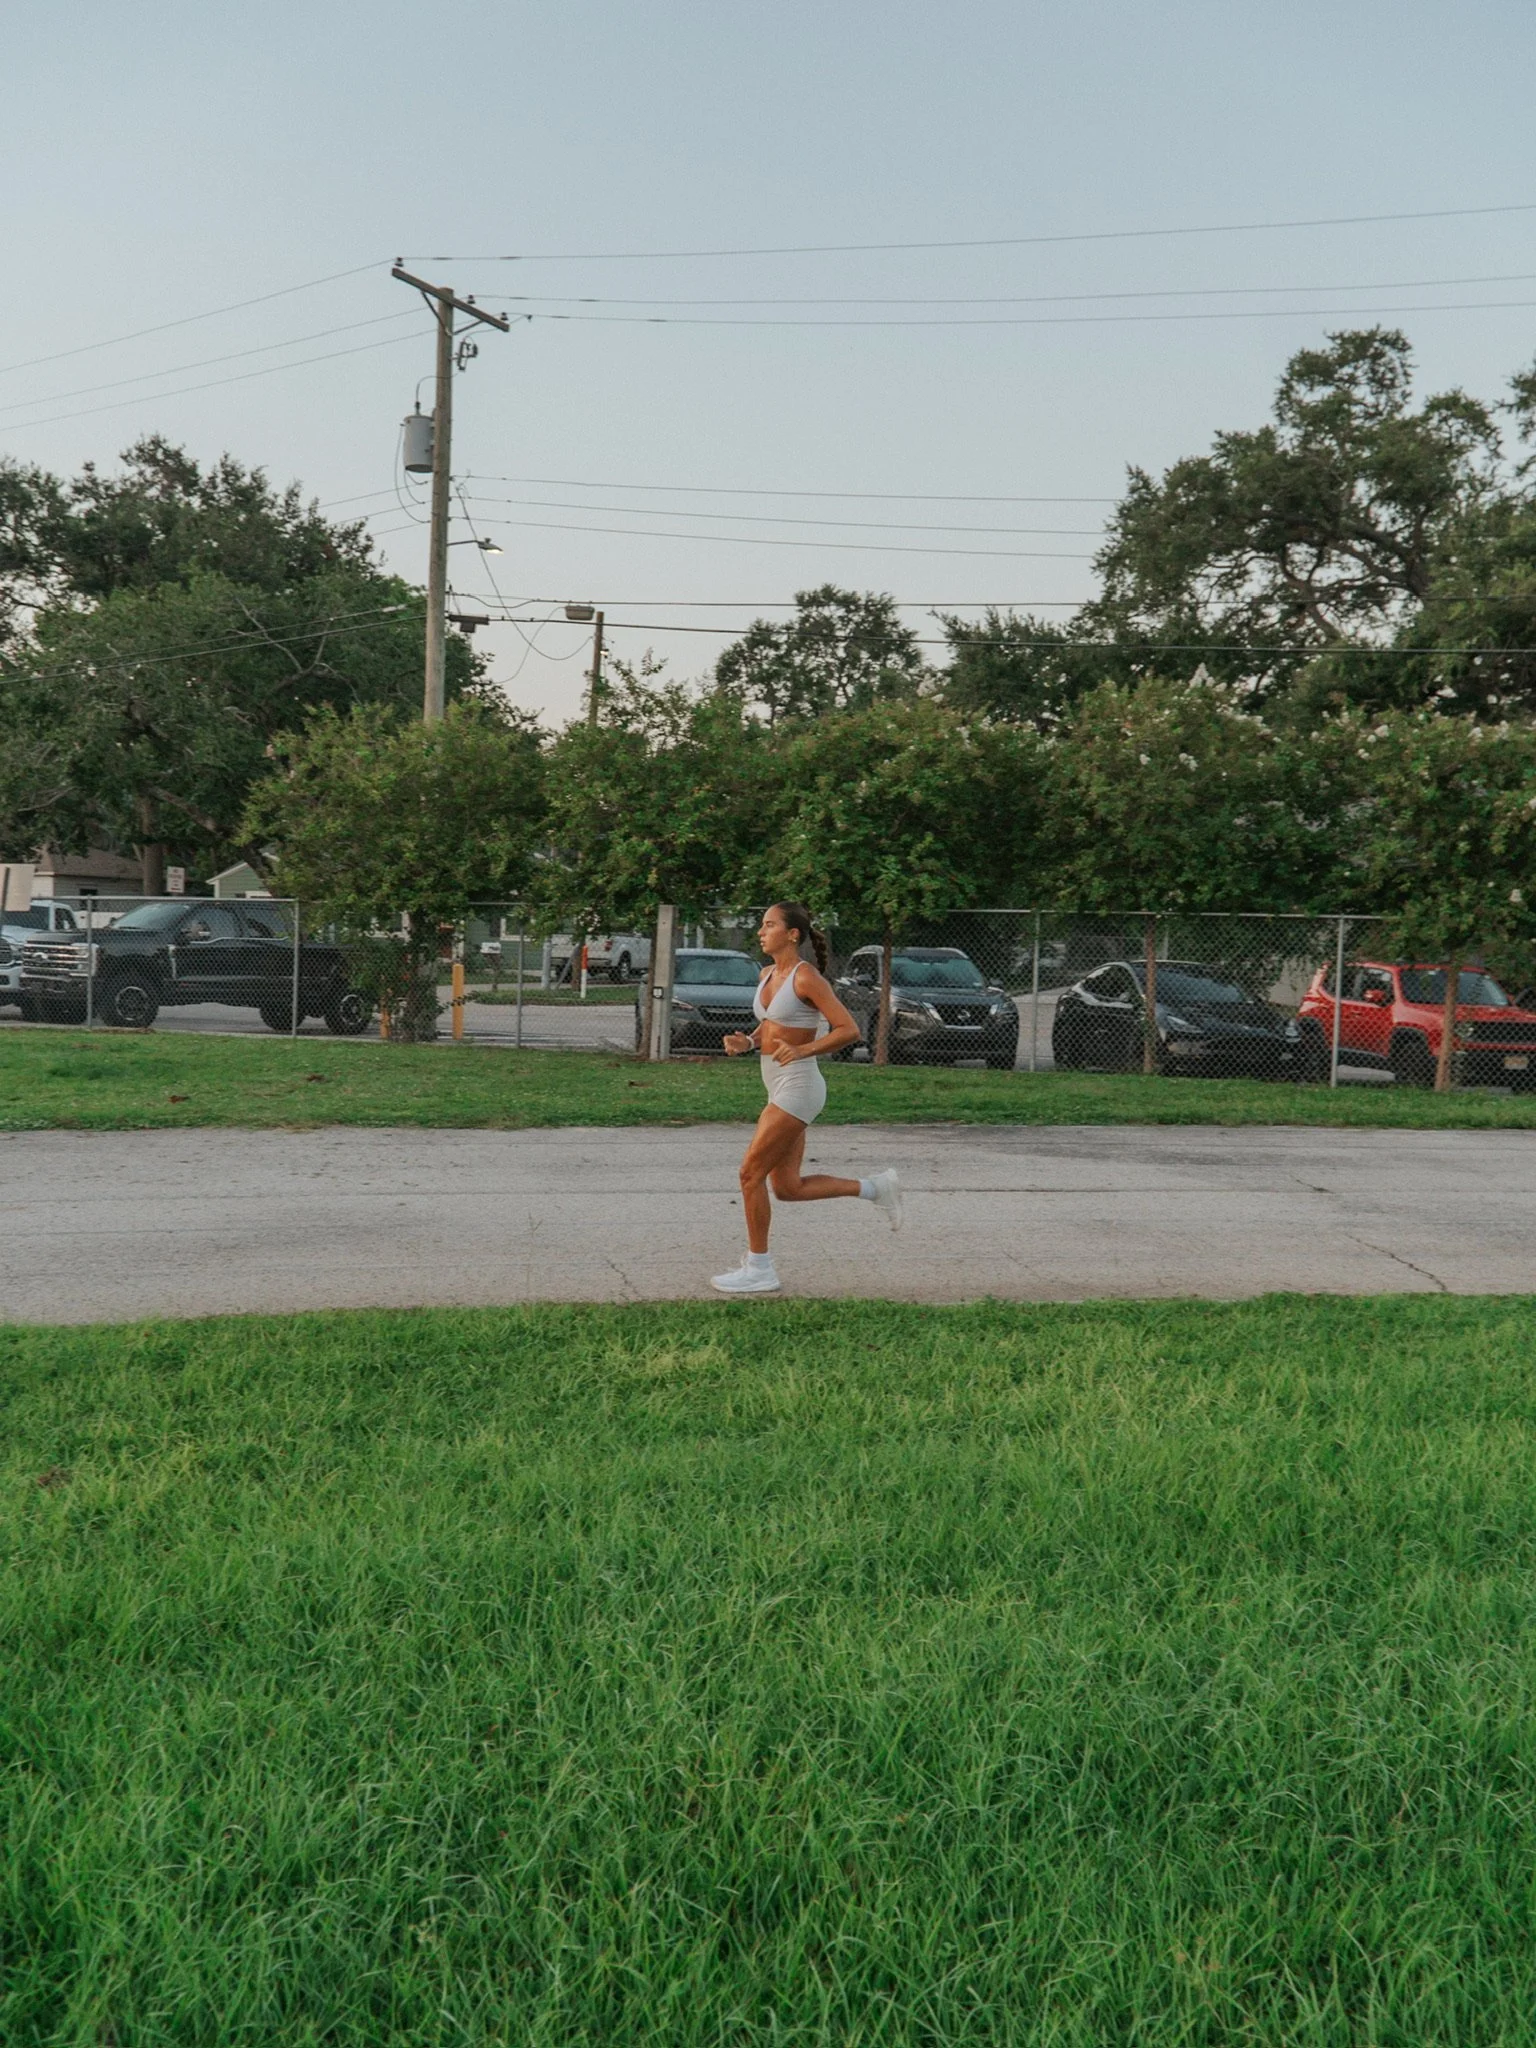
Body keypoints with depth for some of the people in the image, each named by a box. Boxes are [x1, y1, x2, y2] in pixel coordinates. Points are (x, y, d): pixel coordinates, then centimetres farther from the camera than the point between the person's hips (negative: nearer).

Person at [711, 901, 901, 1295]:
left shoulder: (807, 978, -14)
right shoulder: (768, 975, 11)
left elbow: (849, 1030, -16)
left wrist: (803, 1050, -28)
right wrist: (746, 1042, 2)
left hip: (797, 1086, -9)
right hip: (780, 1088, 9)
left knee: (751, 1174, -6)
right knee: (787, 1187, 11)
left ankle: (759, 1271, 6)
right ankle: (876, 1189, 22)